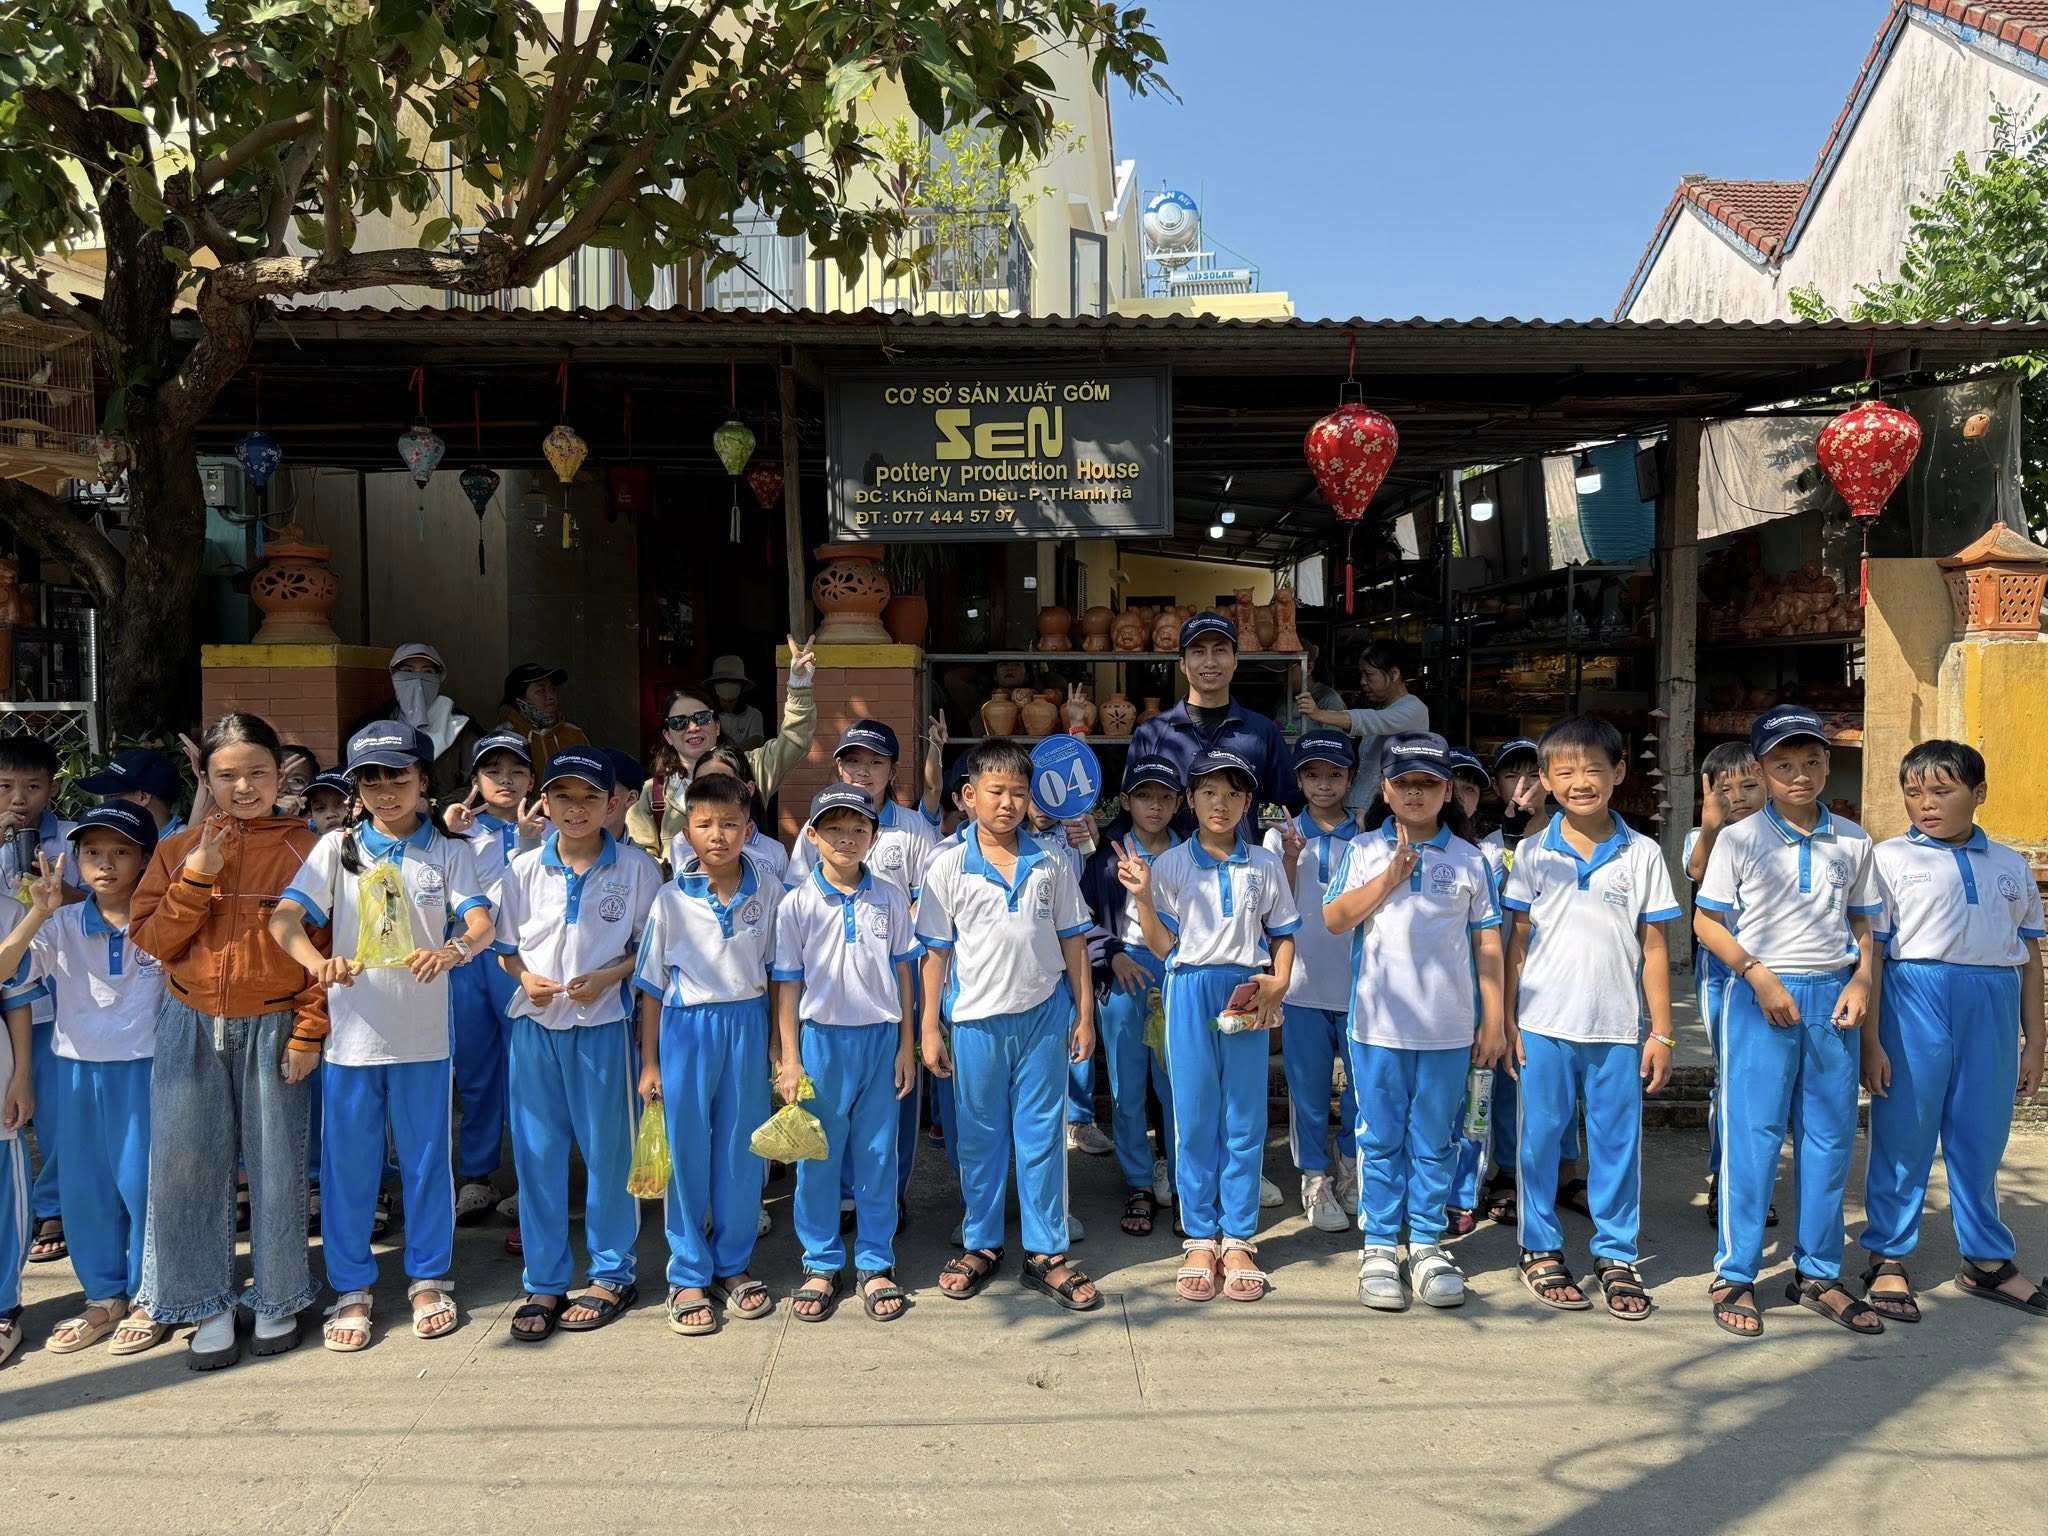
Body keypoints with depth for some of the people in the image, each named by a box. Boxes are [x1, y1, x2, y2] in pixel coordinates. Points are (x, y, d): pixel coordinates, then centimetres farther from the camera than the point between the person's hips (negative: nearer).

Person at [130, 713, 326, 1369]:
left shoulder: (304, 850, -2)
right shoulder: (178, 851, 6)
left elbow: (323, 948, -3)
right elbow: (150, 939, -1)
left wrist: (308, 1032, -8)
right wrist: (197, 874, -12)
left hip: (274, 1026, -2)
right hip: (191, 1025, 2)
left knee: (276, 1163, 5)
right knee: (186, 1165, 5)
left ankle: (277, 1299, 22)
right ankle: (208, 1304, 21)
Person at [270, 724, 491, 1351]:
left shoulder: (448, 851, 1)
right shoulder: (338, 847, 2)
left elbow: (482, 923, -12)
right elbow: (285, 917, -10)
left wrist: (452, 951, -36)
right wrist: (317, 963, -31)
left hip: (424, 1033, 0)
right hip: (352, 1031, 1)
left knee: (426, 1158, 10)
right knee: (347, 1163, 8)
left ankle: (429, 1279, 26)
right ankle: (351, 1288, 23)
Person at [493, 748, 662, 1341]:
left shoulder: (637, 869, -3)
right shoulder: (523, 870, 4)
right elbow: (505, 948, 12)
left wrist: (607, 977, -14)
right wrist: (525, 977, -8)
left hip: (602, 1024, -2)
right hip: (535, 1025, 3)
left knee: (607, 1150, 6)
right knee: (537, 1154, 7)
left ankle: (612, 1276, 21)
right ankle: (543, 1283, 19)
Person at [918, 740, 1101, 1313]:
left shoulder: (1051, 864, 1)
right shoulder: (949, 867, -4)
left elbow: (1072, 941, 7)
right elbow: (936, 951, 0)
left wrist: (1084, 1014, 5)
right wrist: (929, 1028, -2)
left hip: (1044, 1014, 1)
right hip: (978, 1019, -1)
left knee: (1042, 1135, 7)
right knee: (979, 1137, 11)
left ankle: (1045, 1254, 18)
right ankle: (981, 1245, 27)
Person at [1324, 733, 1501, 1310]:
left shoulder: (1468, 859, 5)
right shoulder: (1365, 851, 3)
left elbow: (1486, 942, 7)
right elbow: (1335, 919, -6)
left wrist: (1493, 1019, 5)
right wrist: (1391, 877, -14)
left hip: (1448, 1028, 1)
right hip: (1378, 1024, -1)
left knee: (1435, 1142, 9)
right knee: (1380, 1141, 7)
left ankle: (1428, 1246, 21)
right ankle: (1379, 1247, 17)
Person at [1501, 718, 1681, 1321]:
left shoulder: (1642, 854, 2)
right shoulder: (1533, 852, 2)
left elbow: (1653, 948, 4)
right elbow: (1518, 941, 4)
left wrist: (1662, 1032, 2)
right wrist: (1508, 1023, 0)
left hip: (1617, 1028, 0)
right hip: (1543, 1025, 0)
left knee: (1617, 1144, 8)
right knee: (1540, 1140, 7)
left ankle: (1616, 1255, 23)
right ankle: (1541, 1249, 22)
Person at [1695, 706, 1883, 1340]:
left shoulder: (1852, 840, 7)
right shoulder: (1741, 839, -4)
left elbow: (1862, 924, 14)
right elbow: (1705, 921, -3)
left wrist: (1861, 981, -3)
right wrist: (1760, 976, -13)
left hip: (1833, 997, 4)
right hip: (1762, 997, -4)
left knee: (1831, 1137, 9)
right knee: (1753, 1136, -1)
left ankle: (1817, 1273, 23)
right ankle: (1735, 1275, 10)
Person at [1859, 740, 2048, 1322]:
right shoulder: (1891, 858, 0)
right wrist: (1870, 1041, -8)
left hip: (1993, 1005, 4)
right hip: (1915, 997, -3)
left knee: (1982, 1137, 11)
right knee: (1903, 1134, 3)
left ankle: (1987, 1260, 27)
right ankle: (1887, 1259, 15)